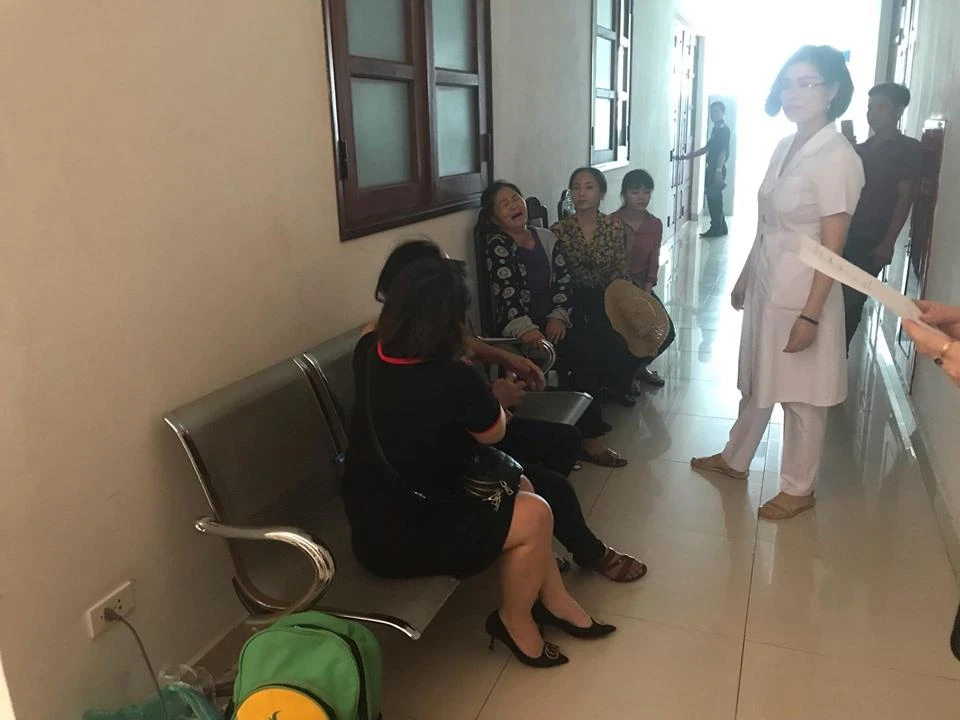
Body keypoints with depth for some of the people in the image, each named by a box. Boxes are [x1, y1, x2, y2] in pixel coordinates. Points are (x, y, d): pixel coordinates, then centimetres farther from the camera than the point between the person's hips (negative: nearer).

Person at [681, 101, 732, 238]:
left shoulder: (724, 130, -10)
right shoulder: (716, 129, 17)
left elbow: (723, 151, -17)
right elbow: (707, 148, 24)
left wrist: (718, 170, -24)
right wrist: (688, 155, 22)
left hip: (717, 170, -9)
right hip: (711, 169, 9)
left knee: (714, 199, -6)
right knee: (713, 199, 12)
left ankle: (716, 229, -1)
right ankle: (720, 228, 19)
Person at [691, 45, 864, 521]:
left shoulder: (837, 157, -17)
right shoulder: (785, 147, 7)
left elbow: (832, 249, -19)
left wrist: (811, 315, -20)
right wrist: (743, 279, 18)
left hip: (800, 294, -8)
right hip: (764, 286, 8)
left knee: (800, 396, 7)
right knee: (756, 382, 22)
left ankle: (799, 489, 25)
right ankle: (735, 459, 40)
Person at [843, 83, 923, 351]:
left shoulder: (909, 149, -2)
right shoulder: (860, 149, 16)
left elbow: (905, 198, -8)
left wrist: (888, 243, -15)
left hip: (871, 244, -5)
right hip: (846, 238, 5)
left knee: (851, 302, -1)